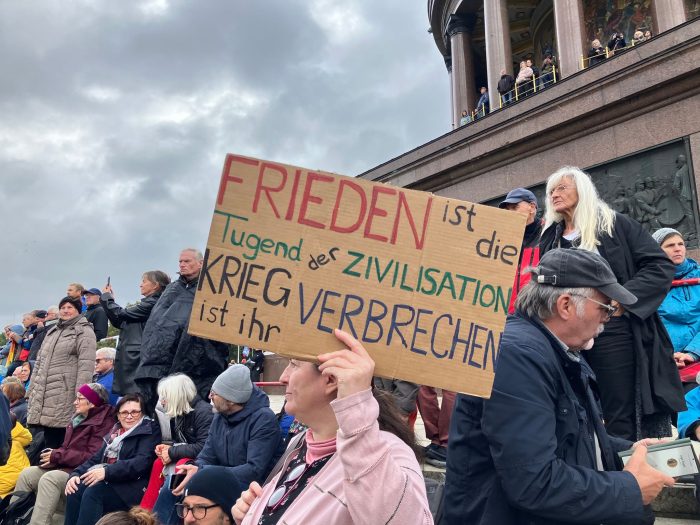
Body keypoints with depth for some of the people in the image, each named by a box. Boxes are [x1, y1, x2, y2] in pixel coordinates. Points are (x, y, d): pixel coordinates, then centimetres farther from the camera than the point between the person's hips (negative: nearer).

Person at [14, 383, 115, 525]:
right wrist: (52, 455, -4)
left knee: (48, 479, -30)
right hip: (62, 467, 9)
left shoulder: (104, 423, -12)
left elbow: (93, 457, -20)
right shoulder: (78, 418, 18)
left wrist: (56, 456, -13)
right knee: (27, 474, -5)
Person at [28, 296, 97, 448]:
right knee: (48, 440, 7)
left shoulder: (84, 332, -1)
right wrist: (32, 390, 18)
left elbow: (85, 367, -11)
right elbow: (39, 363, 26)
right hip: (43, 395, 7)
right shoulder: (51, 332, 24)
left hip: (65, 398, -7)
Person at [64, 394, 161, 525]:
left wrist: (107, 472, -25)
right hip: (108, 482, 6)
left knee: (93, 492, -29)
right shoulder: (115, 432, 22)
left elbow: (142, 462, -15)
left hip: (132, 487, -6)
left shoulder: (150, 430, 0)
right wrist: (75, 474, -4)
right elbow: (96, 459, 16)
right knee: (76, 489, -20)